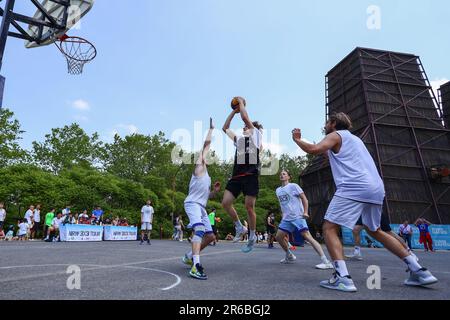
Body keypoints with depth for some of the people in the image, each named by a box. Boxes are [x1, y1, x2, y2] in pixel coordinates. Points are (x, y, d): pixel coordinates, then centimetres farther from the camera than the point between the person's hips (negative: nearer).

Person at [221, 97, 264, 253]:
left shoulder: (256, 134, 10)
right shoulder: (239, 139, 26)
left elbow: (245, 117, -2)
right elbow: (225, 128, 30)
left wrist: (241, 102, 13)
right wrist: (234, 111, 29)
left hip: (250, 175, -6)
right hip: (236, 175, 6)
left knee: (249, 206, -3)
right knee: (226, 203, -4)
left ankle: (252, 236, 17)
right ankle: (240, 228, 16)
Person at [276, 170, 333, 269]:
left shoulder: (293, 186, -5)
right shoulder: (278, 190, 14)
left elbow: (304, 198, -6)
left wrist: (305, 212, -15)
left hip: (297, 217, -7)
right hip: (286, 219, 7)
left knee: (307, 236, -18)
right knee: (279, 236, 2)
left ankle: (326, 262, -20)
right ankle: (290, 256, 24)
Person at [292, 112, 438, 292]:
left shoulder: (335, 135, 7)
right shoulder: (354, 138, 32)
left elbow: (314, 150, -11)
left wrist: (297, 139, 4)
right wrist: (326, 152, 40)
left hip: (353, 188, -9)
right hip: (376, 188, 9)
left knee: (329, 228, -6)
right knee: (375, 231, 23)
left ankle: (342, 278, -20)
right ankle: (418, 271, 21)